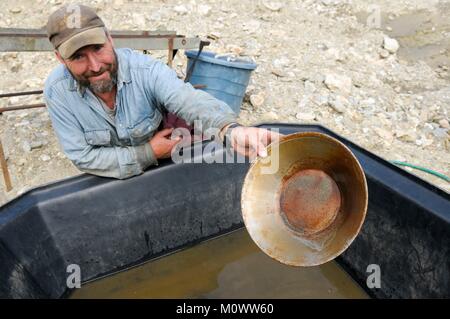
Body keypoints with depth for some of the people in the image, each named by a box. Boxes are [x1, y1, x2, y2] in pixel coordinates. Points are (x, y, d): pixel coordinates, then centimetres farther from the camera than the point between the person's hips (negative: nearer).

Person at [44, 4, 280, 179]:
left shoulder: (146, 70, -26)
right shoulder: (57, 91, -21)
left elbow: (189, 101, -42)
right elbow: (83, 157, -18)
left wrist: (230, 129, -64)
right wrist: (149, 154, -24)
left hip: (165, 169, -2)